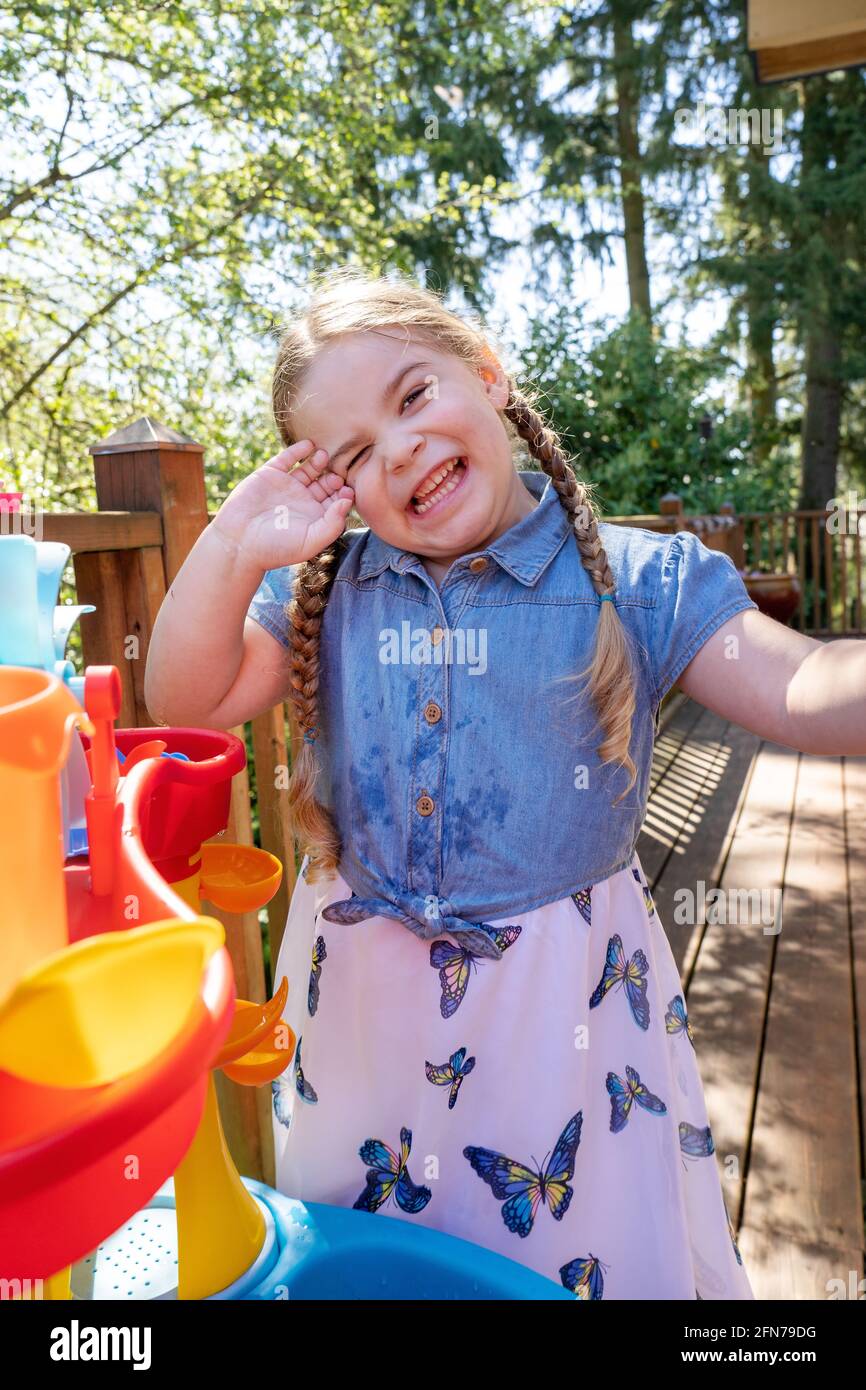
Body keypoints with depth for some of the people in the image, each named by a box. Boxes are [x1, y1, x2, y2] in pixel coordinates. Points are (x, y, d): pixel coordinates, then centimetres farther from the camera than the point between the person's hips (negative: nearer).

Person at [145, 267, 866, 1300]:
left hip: (565, 992, -2)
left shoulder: (633, 578, -11)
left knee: (589, 1249, 19)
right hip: (361, 987, 3)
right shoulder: (327, 591, -2)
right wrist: (235, 546, -16)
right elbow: (186, 700, -4)